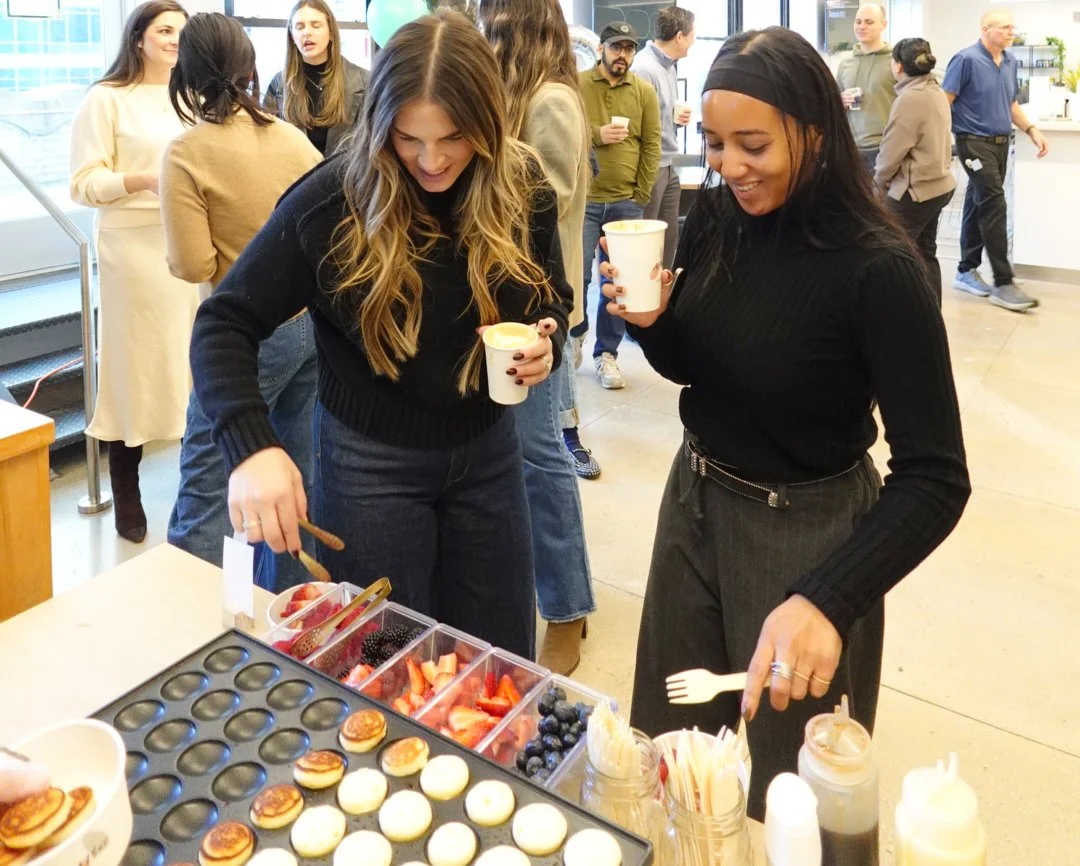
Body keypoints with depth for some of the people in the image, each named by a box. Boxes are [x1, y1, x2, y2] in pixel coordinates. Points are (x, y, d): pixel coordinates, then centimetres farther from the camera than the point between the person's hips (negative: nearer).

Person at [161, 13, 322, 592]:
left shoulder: (187, 153, -11)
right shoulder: (293, 137, 3)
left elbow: (193, 266, -15)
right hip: (315, 320, 6)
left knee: (206, 490, 3)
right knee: (298, 478, 17)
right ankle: (285, 607, 32)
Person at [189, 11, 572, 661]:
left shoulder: (523, 189, -8)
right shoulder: (333, 200, -19)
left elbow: (554, 301, 8)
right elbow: (225, 324, -17)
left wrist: (549, 344, -16)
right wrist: (252, 446, -33)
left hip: (487, 449, 3)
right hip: (370, 459, -3)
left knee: (502, 659, 18)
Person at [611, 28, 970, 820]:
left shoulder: (878, 269, -23)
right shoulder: (714, 219, -6)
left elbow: (936, 476, -25)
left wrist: (825, 599, -38)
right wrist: (649, 321, -16)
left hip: (807, 531, -5)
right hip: (695, 501, 6)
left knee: (788, 781, 16)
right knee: (673, 747, 24)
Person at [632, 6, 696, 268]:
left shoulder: (669, 66, 13)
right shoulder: (643, 68, -17)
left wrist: (678, 116, 3)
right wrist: (671, 115, -14)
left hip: (668, 166, 9)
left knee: (669, 236, 13)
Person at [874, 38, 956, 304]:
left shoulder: (910, 98, -19)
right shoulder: (936, 92, 9)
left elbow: (892, 150, -16)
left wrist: (879, 180, 1)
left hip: (913, 190, -9)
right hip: (938, 184, 9)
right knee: (925, 253, 16)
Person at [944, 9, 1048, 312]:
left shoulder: (1010, 62, 13)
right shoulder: (966, 59, -10)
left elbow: (1011, 104, 22)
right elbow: (944, 101, -12)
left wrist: (1031, 130, 11)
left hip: (1000, 142, 8)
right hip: (975, 142, -7)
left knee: (979, 205, 11)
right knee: (994, 207, -13)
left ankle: (966, 271, 21)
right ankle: (1003, 283, -11)